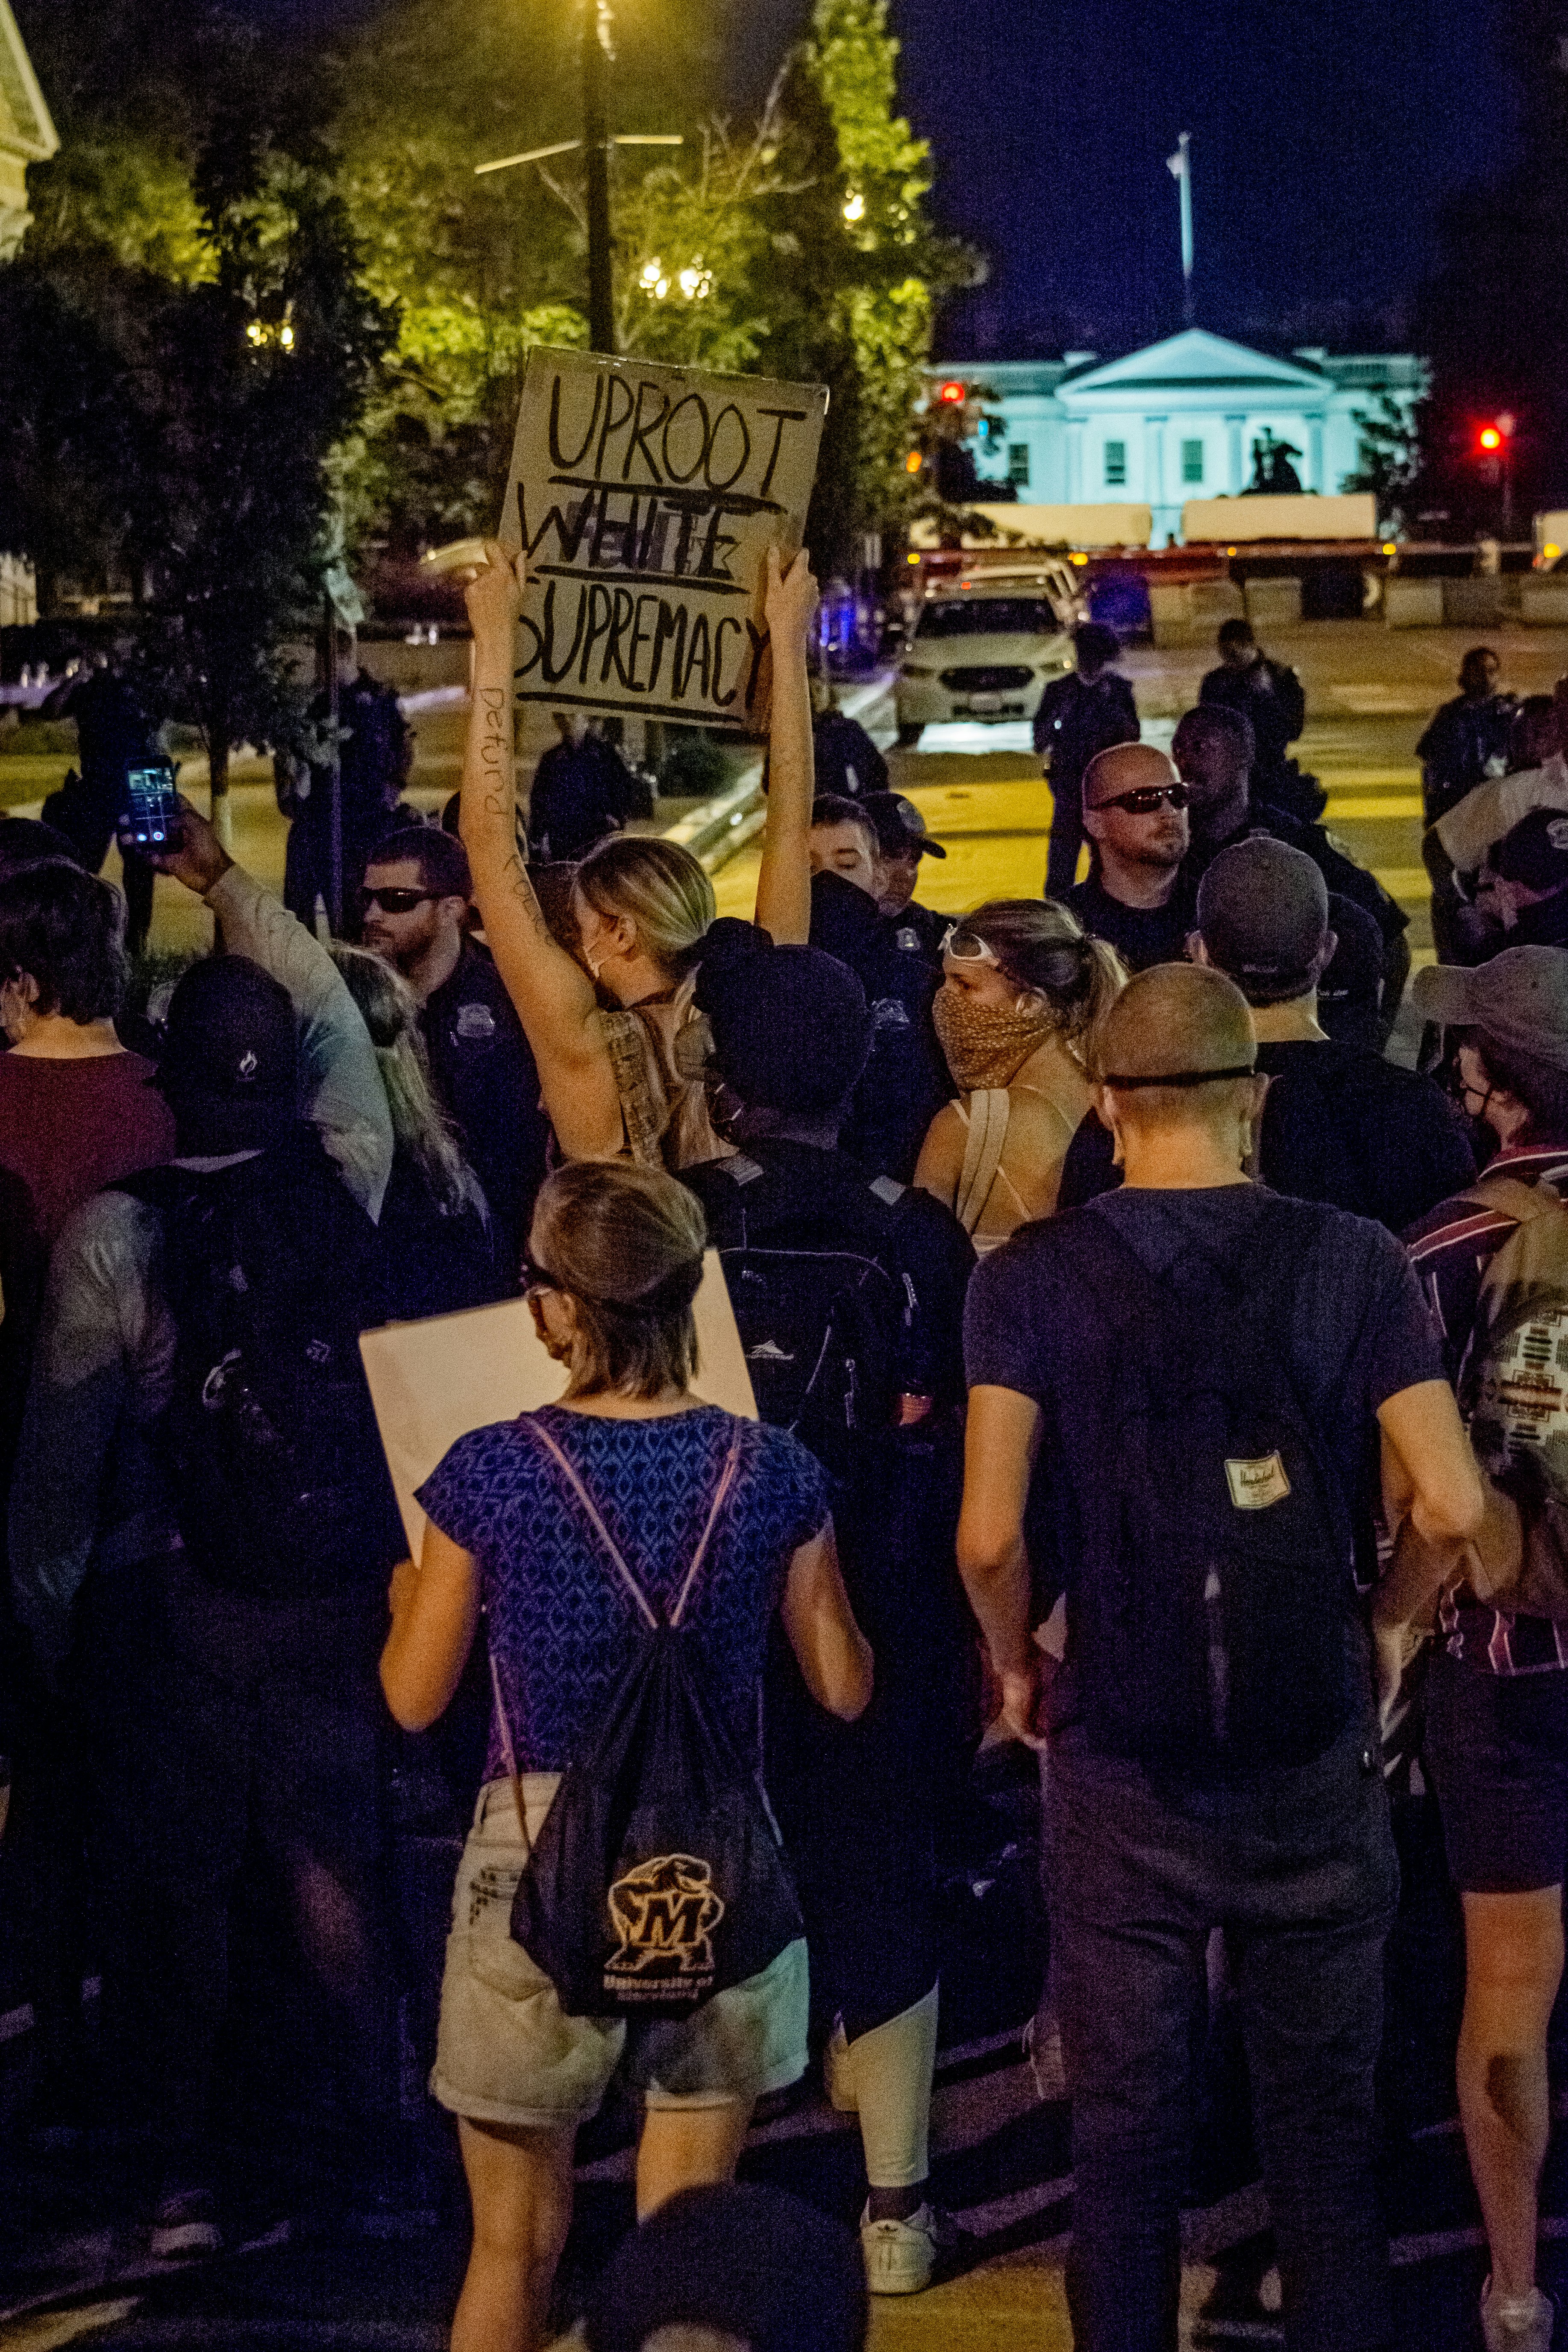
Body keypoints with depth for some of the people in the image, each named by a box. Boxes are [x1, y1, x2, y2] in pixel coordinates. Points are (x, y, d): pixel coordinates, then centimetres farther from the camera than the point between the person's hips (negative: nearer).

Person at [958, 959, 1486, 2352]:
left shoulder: (1032, 1278, -8)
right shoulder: (1352, 1260, -7)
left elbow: (990, 1537, -15)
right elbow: (1449, 1505, -13)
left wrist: (1017, 1662, 4)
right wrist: (1387, 1624, 7)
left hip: (1123, 1767, 0)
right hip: (1317, 1760, 1)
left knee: (1127, 2133, 12)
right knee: (1327, 2127, 14)